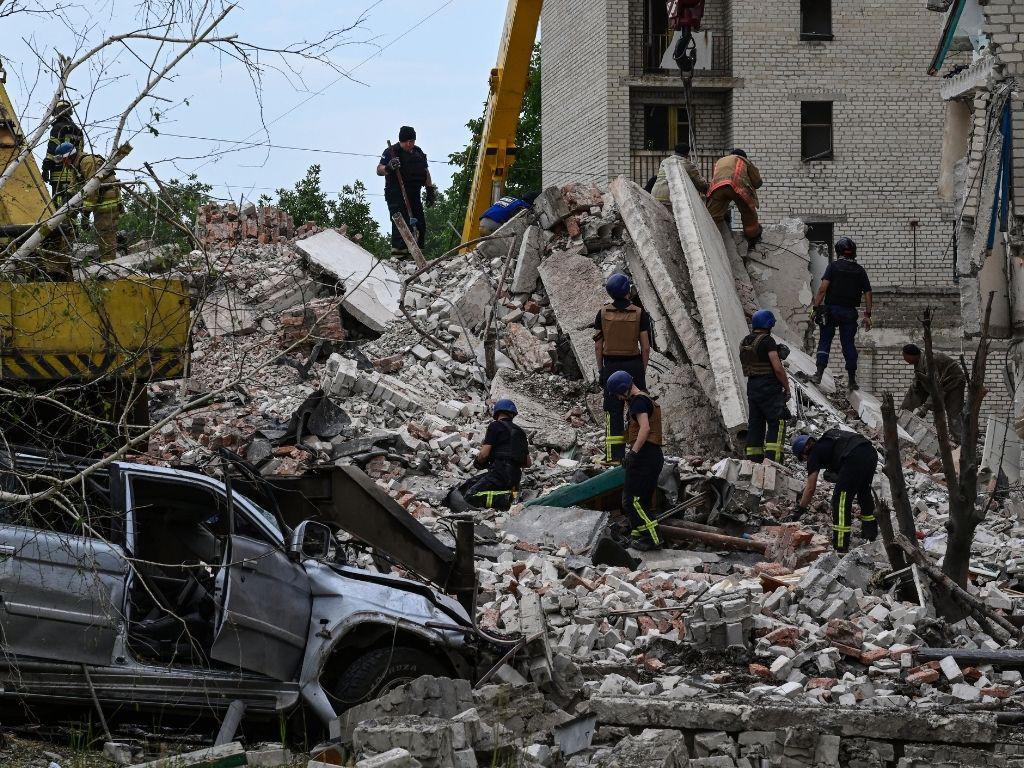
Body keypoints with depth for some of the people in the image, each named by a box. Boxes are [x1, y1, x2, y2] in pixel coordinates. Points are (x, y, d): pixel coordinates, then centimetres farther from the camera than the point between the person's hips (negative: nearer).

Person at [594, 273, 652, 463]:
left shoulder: (603, 313, -2)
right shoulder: (639, 314, -6)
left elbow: (598, 346, 0)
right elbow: (645, 347, -6)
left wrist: (601, 369, 9)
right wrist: (643, 370, 5)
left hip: (611, 366, 1)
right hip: (634, 365, -1)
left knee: (613, 412, 4)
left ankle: (614, 455, 2)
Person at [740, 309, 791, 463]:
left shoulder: (744, 342, 12)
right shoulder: (767, 340, -11)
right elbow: (778, 368, -16)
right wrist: (787, 387, -6)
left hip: (751, 386, 8)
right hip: (769, 387, -8)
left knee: (755, 423, 11)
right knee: (777, 423, -6)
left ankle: (753, 460, 11)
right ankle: (772, 459, -16)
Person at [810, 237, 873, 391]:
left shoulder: (833, 266, -3)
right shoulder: (860, 270, 7)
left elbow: (823, 288, -13)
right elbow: (867, 293, 6)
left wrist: (816, 307, -10)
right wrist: (867, 315, 10)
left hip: (831, 309, -2)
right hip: (850, 312, 2)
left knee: (824, 341, 5)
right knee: (849, 344, 8)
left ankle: (819, 373, -6)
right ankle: (852, 380, 8)